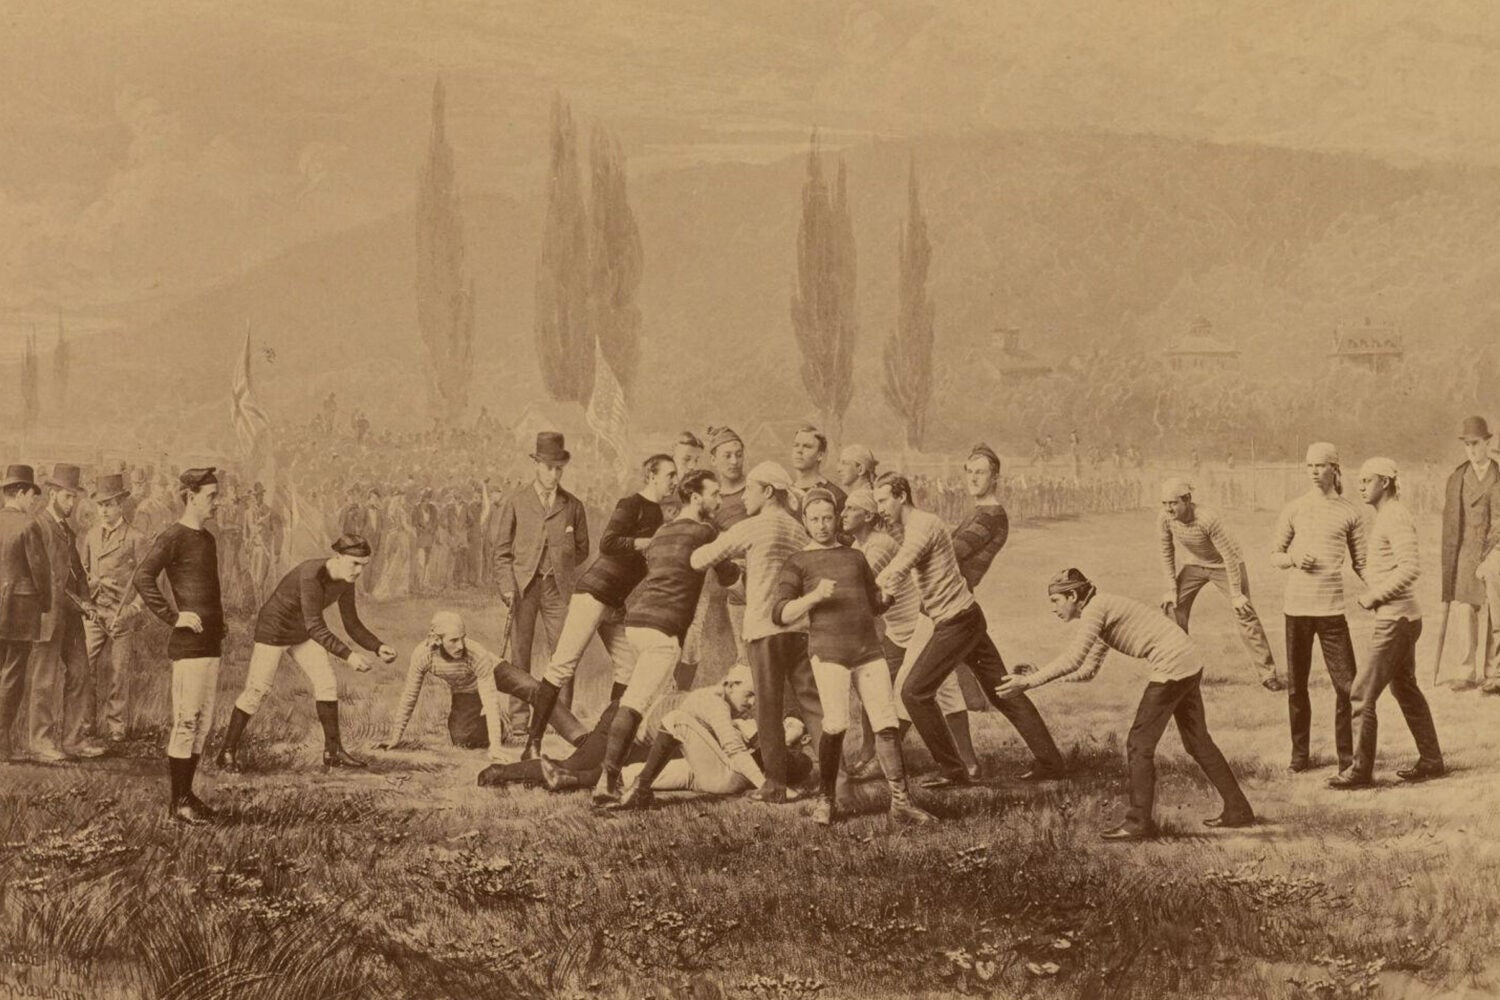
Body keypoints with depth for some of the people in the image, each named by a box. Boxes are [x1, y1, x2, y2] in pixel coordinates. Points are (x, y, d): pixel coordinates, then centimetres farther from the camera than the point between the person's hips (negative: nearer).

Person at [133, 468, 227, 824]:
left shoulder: (207, 539, 17)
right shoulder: (172, 537, -9)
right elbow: (143, 578, -20)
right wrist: (173, 617, -19)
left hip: (210, 641, 9)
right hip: (188, 643, -9)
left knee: (203, 721, 11)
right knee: (187, 721, -7)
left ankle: (186, 794, 19)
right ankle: (178, 802, -2)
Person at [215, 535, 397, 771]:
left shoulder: (345, 582, -10)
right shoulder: (311, 576, -35)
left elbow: (353, 625, -3)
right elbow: (316, 628, -38)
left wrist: (379, 647, -19)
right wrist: (349, 655, -45)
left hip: (301, 633, 8)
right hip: (274, 629, -7)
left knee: (327, 683, -1)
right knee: (257, 690, -7)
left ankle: (333, 751, 4)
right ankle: (228, 752, 4)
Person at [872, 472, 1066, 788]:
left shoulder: (923, 525, -15)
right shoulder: (910, 528, 17)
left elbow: (897, 569, -28)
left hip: (956, 622, -10)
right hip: (968, 617, 10)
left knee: (915, 691, -6)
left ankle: (952, 770, -1)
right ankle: (1050, 761, 14)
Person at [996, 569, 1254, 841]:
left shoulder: (1095, 609, -12)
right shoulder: (1103, 613, 18)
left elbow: (1074, 659, -24)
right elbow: (1087, 670, 18)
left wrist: (1028, 682, -22)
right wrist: (1037, 676, 9)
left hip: (1172, 666, -10)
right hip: (1188, 664, 10)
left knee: (1139, 744, -4)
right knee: (1197, 741, 19)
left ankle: (1139, 822, -1)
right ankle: (1237, 810, 27)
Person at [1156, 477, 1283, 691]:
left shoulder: (1209, 520, -36)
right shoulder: (1165, 520, -22)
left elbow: (1230, 556, -29)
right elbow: (1167, 554, -6)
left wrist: (1236, 594, -26)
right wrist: (1171, 588, -8)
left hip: (1225, 565, -5)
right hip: (1194, 563, 5)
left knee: (1244, 613, -11)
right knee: (1172, 607, -7)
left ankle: (1268, 673, -3)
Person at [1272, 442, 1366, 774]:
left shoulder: (1349, 513, 5)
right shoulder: (1293, 510, 7)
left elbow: (1360, 563, 9)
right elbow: (1275, 556, 13)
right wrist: (1293, 559, -9)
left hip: (1332, 608, -1)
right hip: (1297, 607, 1)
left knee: (1346, 683, -5)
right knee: (1296, 684, 7)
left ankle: (1346, 756, 6)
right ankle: (1300, 754, 18)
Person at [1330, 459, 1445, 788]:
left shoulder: (1396, 518, -16)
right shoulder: (1385, 517, 15)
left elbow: (1410, 569, -26)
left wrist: (1374, 596, -19)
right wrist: (1371, 591, 7)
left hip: (1396, 619, -11)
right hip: (1400, 617, 11)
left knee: (1363, 693, -8)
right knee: (1405, 689, 18)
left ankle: (1361, 769, -4)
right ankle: (1431, 761, 26)